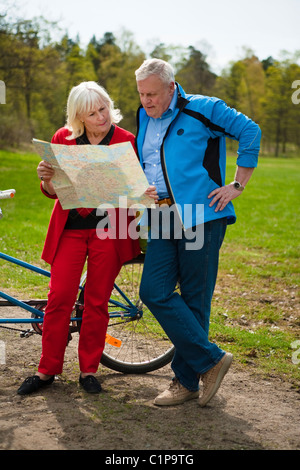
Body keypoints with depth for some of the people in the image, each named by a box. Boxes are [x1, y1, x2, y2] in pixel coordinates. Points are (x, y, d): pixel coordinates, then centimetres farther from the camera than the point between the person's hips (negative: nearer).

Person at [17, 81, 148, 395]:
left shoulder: (126, 141, -2)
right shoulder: (63, 139, 3)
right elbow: (54, 191, 8)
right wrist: (46, 180, -14)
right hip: (70, 228, 1)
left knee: (96, 302, 4)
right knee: (58, 298, -3)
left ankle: (88, 371, 17)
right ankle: (47, 370, 10)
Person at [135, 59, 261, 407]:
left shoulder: (202, 109, -3)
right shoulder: (143, 118, 16)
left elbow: (250, 132, 0)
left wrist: (237, 185, -3)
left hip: (200, 216, -6)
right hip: (161, 219, 6)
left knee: (194, 299, -1)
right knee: (154, 291, -5)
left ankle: (187, 378, 12)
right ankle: (211, 359, 6)